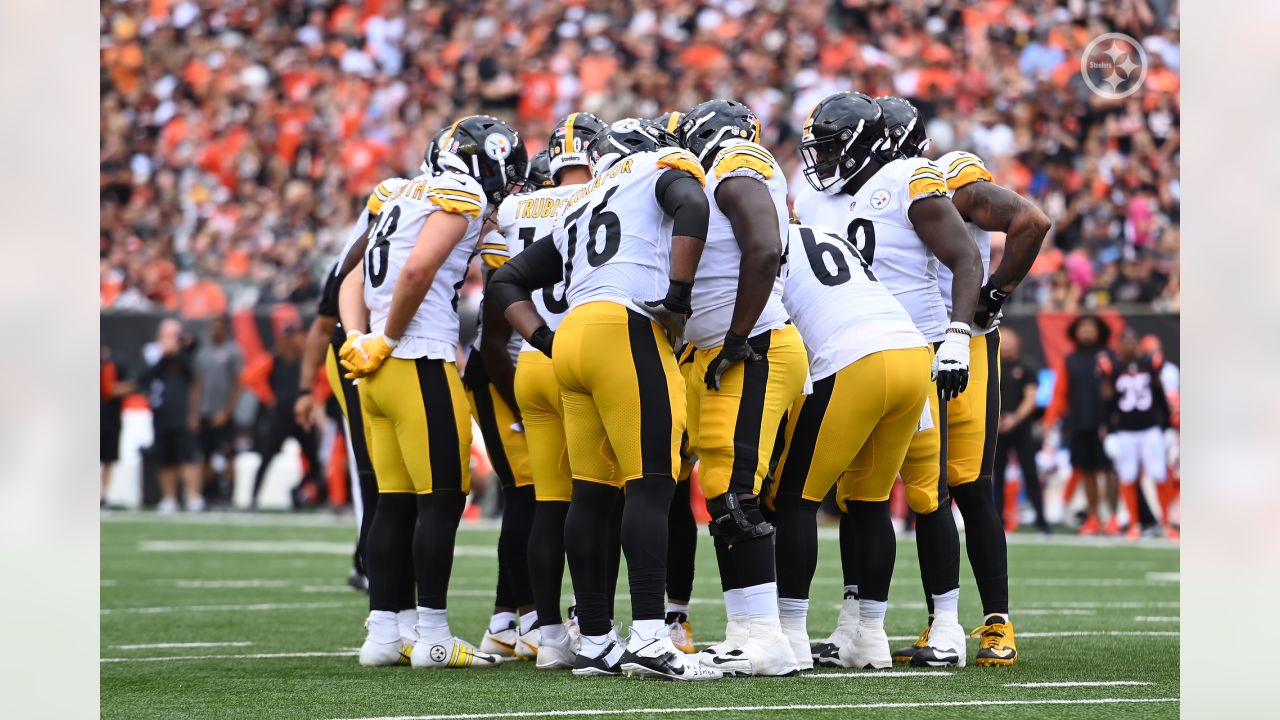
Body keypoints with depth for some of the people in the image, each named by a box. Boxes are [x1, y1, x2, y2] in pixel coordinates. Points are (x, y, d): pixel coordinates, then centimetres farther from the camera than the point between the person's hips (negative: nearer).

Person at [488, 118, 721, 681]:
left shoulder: (579, 207, 32)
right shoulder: (665, 168, 14)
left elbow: (506, 283, 33)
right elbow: (692, 207, -11)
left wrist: (547, 342, 21)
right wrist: (678, 296, -10)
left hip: (573, 335, 7)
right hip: (627, 329, -7)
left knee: (592, 493, 8)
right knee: (651, 483, -12)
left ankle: (595, 643, 9)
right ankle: (649, 638, -22)